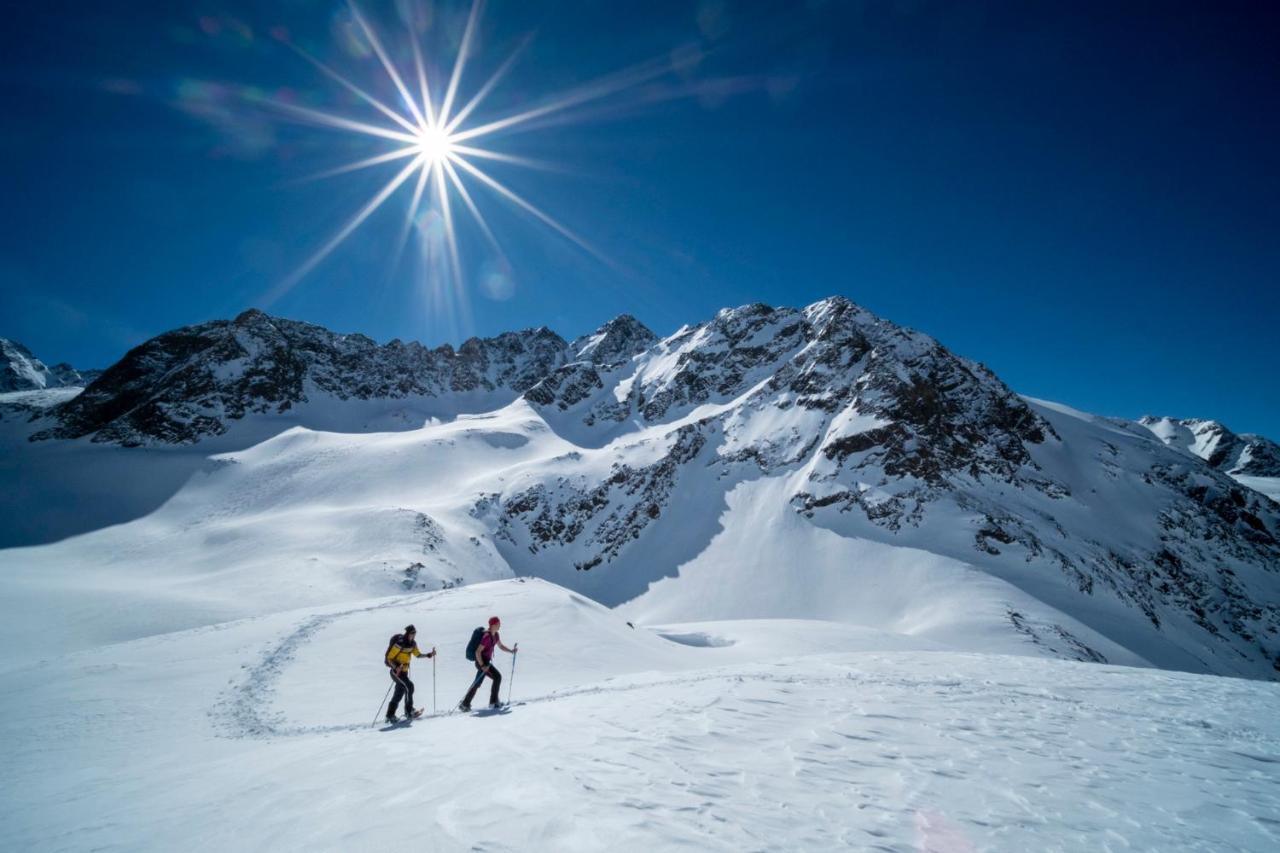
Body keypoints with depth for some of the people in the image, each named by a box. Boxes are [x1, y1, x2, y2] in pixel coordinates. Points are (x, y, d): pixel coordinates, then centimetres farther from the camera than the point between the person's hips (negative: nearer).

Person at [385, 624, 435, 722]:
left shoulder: (412, 643, 1)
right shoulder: (399, 643, -21)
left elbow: (418, 654, 11)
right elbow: (389, 658, -18)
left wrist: (429, 654, -4)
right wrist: (396, 667, -34)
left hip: (404, 671, 8)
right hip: (396, 671, -8)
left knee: (399, 694, 14)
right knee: (409, 686, -20)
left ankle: (390, 716, 27)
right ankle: (409, 711, -16)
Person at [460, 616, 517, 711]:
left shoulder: (495, 635, 6)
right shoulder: (487, 636, -23)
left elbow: (500, 646, 19)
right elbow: (478, 651, -24)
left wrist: (511, 650, 7)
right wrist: (482, 666, -26)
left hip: (486, 661, 9)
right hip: (482, 661, -9)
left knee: (477, 683, 15)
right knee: (497, 676, -8)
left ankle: (465, 704, 23)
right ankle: (493, 702, 0)